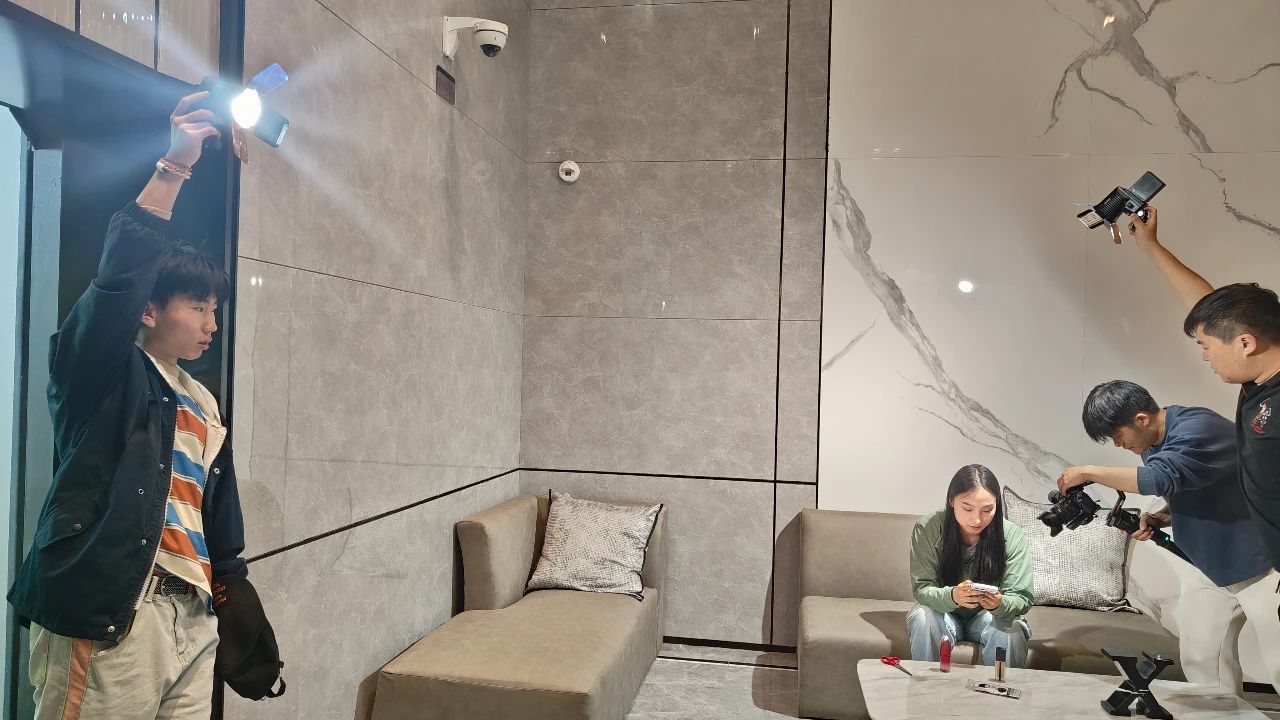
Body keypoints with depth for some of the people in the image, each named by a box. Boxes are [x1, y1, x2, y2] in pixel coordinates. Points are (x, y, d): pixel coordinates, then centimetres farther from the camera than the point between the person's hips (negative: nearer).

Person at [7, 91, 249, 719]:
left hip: (191, 618, 7)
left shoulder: (202, 405, 18)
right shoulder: (99, 372, 0)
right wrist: (174, 166, -20)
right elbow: (121, 271, -17)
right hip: (106, 614, -6)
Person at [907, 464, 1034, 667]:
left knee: (1008, 627, -30)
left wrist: (1000, 604, -37)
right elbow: (921, 589, -18)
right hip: (944, 613, 0)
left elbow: (1022, 599, -13)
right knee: (922, 618, -31)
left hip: (991, 616, 0)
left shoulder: (1012, 536, -15)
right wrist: (952, 596, -40)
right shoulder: (927, 529, -17)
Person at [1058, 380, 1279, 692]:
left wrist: (1088, 472, -28)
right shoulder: (1157, 444, 4)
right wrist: (1159, 518, -5)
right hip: (1208, 565, 8)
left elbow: (1160, 478, -38)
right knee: (1200, 659, 6)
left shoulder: (1198, 428, -24)